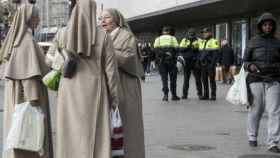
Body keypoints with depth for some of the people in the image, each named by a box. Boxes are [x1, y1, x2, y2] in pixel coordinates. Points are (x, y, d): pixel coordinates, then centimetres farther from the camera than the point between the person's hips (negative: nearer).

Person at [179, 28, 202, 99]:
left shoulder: (198, 41, 7)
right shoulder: (184, 40, 11)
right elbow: (180, 49, 0)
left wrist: (196, 49, -22)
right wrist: (186, 48, -17)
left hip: (195, 62, -1)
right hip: (186, 62, 1)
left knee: (198, 79, 0)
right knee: (186, 79, 2)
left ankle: (200, 94, 5)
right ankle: (184, 94, 6)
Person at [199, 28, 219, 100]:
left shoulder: (213, 42, -4)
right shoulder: (202, 42, 19)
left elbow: (215, 54, -11)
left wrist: (212, 64, -18)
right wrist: (199, 62, 13)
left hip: (210, 64, -7)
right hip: (203, 64, 7)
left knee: (212, 80, -4)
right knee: (204, 80, 7)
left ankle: (213, 95, 0)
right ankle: (205, 95, 13)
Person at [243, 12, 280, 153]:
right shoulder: (253, 41, 7)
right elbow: (245, 61, 7)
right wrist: (250, 66, -13)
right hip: (256, 79, -1)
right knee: (255, 109, 7)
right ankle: (252, 137, 28)